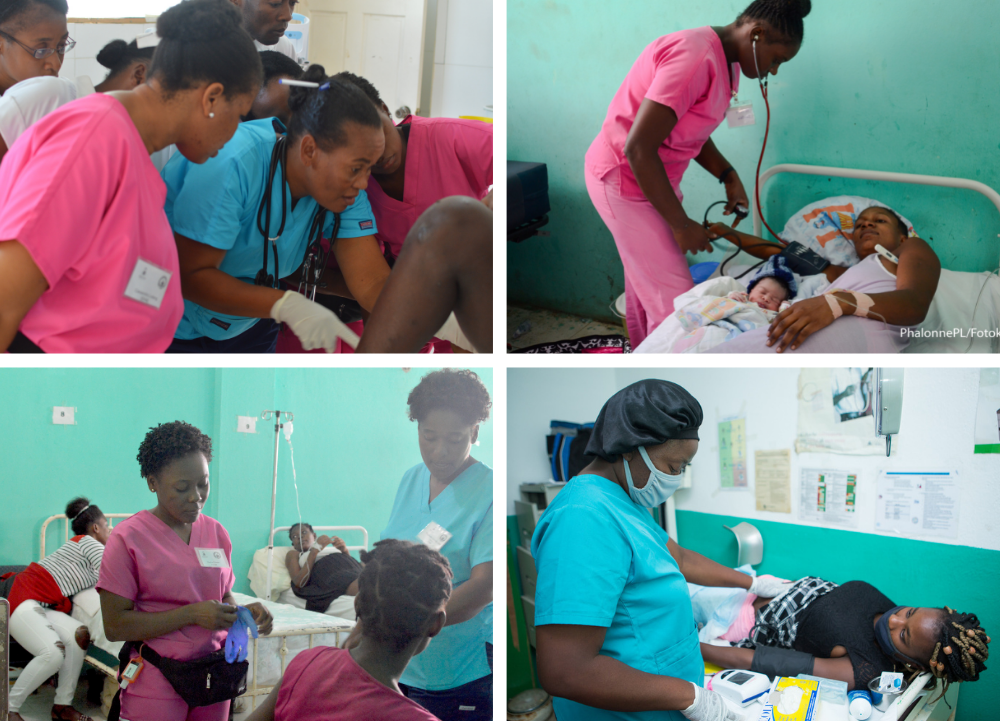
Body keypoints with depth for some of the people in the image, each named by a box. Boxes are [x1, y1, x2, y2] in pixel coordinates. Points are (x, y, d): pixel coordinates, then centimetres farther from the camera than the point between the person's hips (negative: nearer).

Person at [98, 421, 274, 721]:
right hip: (156, 684, -5)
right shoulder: (129, 538, -9)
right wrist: (192, 614, -20)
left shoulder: (216, 533, 7)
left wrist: (242, 613, -5)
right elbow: (115, 626, -13)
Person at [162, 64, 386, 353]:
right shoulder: (232, 164, -31)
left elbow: (373, 283, -18)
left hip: (246, 326, 6)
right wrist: (286, 305, -41)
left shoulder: (346, 189, -12)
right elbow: (189, 275, -30)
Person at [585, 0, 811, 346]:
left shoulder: (725, 63, 6)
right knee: (675, 302, -11)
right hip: (625, 179, -10)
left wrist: (728, 176, 3)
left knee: (645, 286, 18)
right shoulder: (696, 58, -26)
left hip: (651, 177, 10)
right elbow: (638, 148, -29)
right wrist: (681, 224, -22)